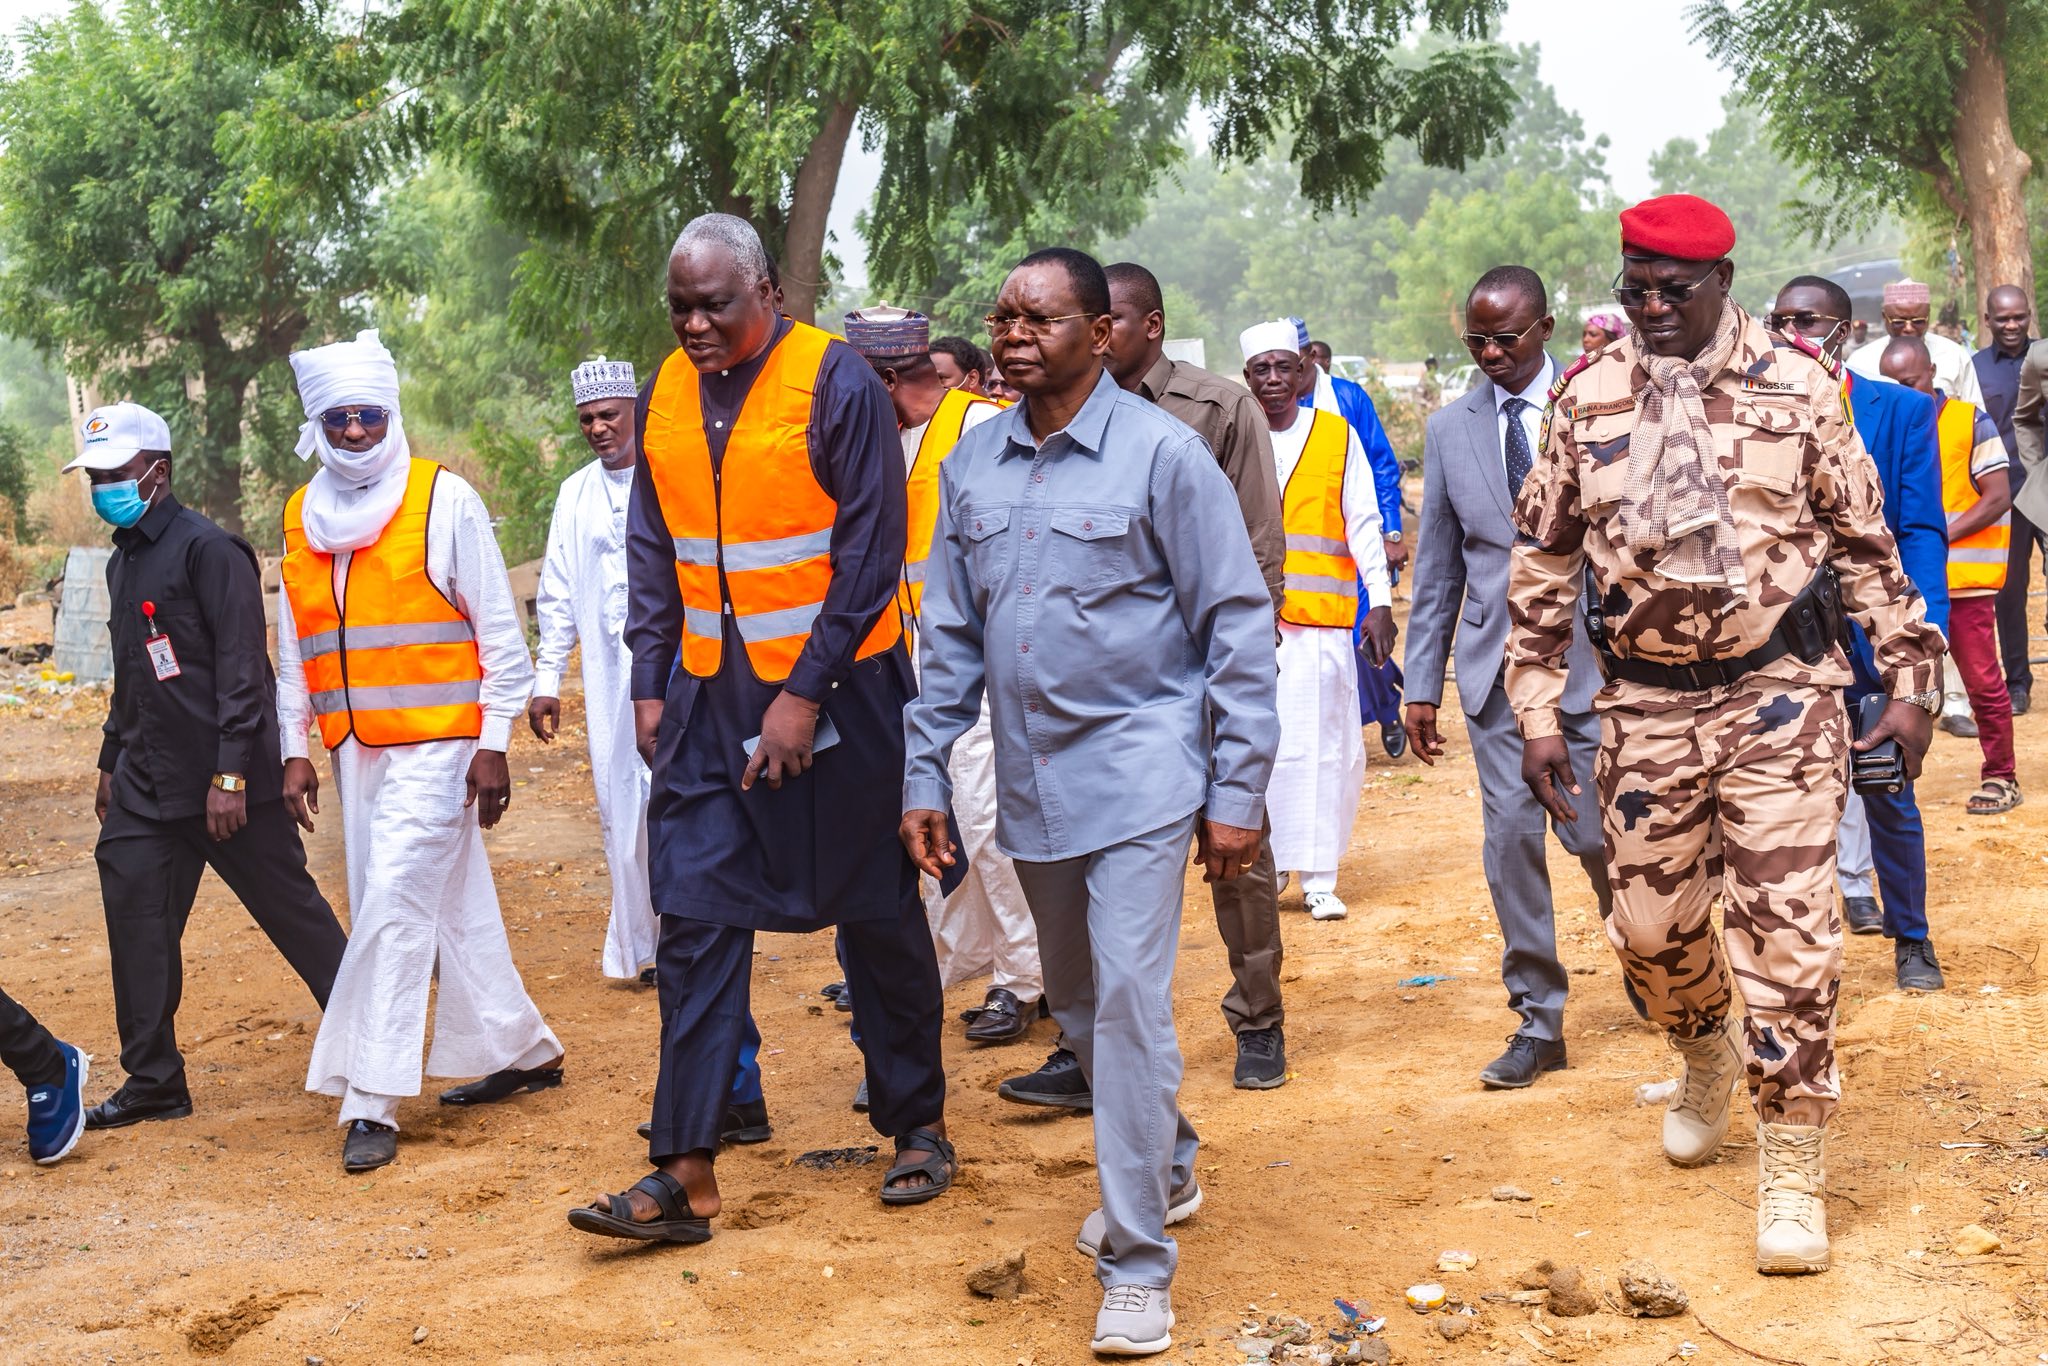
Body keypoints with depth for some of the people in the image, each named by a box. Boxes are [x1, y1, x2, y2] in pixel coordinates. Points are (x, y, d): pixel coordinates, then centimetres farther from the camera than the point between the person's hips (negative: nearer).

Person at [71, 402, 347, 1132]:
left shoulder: (208, 550, -13)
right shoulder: (123, 561, 14)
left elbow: (242, 670, -18)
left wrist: (231, 776, -22)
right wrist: (110, 763, 23)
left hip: (224, 783, -8)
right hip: (146, 784, 8)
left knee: (292, 912, 1)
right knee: (136, 920, 4)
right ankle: (153, 1080, 14)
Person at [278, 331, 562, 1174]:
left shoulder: (445, 501, -4)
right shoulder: (302, 518, 11)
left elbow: (499, 633, -4)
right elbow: (294, 649, 16)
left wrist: (493, 746, -7)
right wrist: (295, 750, 9)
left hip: (435, 740, -5)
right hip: (354, 748, 5)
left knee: (393, 907, -11)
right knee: (453, 907, 11)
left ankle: (373, 1102, -8)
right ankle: (523, 1049, 26)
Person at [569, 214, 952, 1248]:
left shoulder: (835, 383, -11)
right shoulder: (665, 397, 6)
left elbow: (872, 551, -13)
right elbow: (652, 551, 13)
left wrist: (805, 694, -17)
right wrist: (650, 683, 5)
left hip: (835, 689, -4)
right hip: (710, 694, 5)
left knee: (878, 916, 8)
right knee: (695, 920, 0)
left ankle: (917, 1126, 24)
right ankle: (685, 1177, 2)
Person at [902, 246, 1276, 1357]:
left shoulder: (1160, 452, -9)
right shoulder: (972, 464, 7)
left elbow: (1238, 626, -8)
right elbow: (950, 633, 13)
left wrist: (1237, 793, -10)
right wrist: (923, 774, 9)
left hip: (1138, 770, -6)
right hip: (1031, 780, 6)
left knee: (1128, 1000, -11)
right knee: (1075, 1004, 17)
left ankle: (1137, 1263, -2)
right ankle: (1165, 1169, 40)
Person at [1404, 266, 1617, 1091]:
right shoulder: (1449, 429, 9)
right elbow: (1437, 567, 11)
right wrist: (1422, 681, 8)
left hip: (1591, 653, -2)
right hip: (1497, 660, 3)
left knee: (1597, 832, -1)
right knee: (1511, 836, 0)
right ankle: (1537, 1021, 10)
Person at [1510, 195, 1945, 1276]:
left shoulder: (1794, 385, -2)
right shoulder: (1586, 400, 3)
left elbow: (1865, 540, 5)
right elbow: (1541, 561, 8)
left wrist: (1910, 679, 2)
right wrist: (1538, 717, 4)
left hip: (1780, 695, -2)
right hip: (1646, 704, 3)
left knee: (1785, 930, -6)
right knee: (1651, 924, 11)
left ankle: (1793, 1166, 6)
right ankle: (1709, 1059, 43)